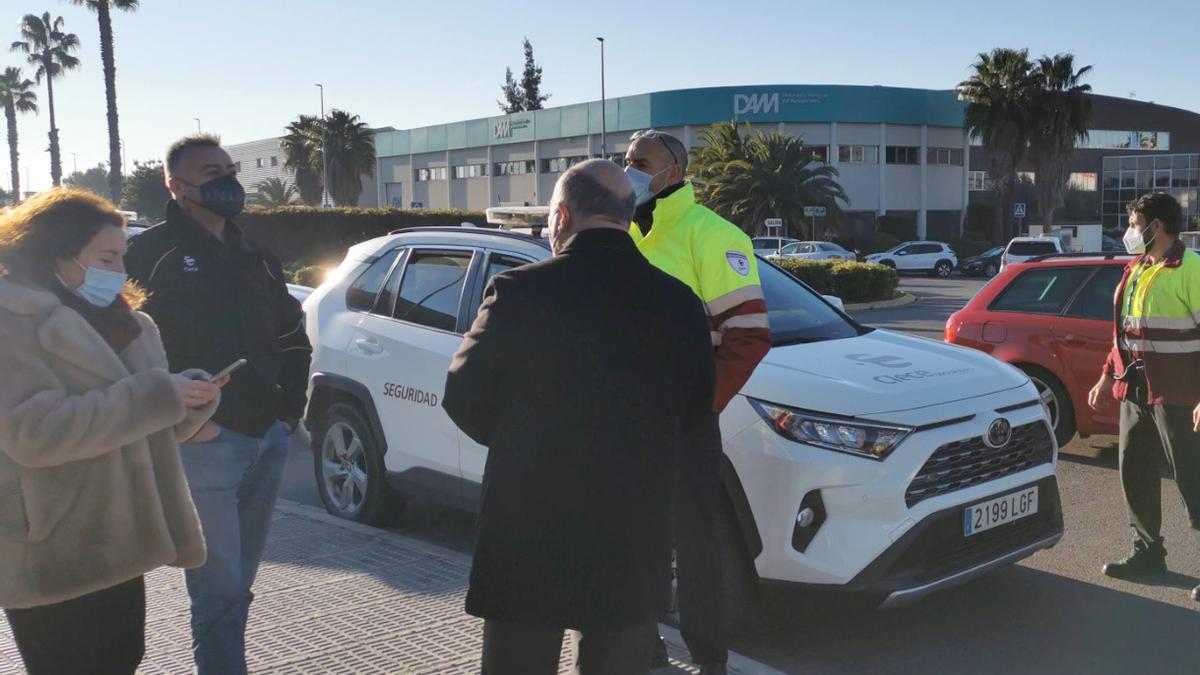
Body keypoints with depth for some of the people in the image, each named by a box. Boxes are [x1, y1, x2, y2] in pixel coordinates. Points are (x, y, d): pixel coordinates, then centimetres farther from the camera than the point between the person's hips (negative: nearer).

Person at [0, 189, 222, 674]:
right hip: (50, 559, -8)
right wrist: (156, 394, -26)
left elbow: (147, 428, 16)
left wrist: (188, 402, -7)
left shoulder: (121, 322, 13)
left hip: (115, 544, 8)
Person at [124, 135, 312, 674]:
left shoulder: (255, 260, 17)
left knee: (238, 580, 16)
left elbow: (292, 339, 23)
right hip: (205, 443, -7)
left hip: (267, 440, 7)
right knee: (219, 586, -4)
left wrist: (290, 409, 12)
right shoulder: (152, 254, -4)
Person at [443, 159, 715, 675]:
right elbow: (695, 406, 7)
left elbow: (465, 399, -3)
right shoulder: (678, 302, -4)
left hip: (527, 528, -2)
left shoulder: (518, 291, -12)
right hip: (633, 534, 2)